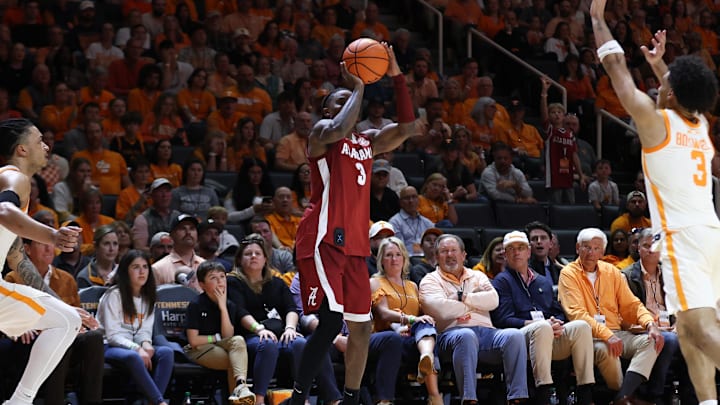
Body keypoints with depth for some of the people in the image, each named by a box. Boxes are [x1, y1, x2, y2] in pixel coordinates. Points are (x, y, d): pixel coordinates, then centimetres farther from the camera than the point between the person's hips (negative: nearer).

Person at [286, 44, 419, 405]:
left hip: (353, 244, 8)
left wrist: (396, 77, 6)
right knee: (331, 320, -20)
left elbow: (406, 128, 12)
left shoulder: (367, 142, 22)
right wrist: (358, 87, -13)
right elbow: (338, 130, -24)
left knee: (361, 327, 8)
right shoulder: (322, 132, 0)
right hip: (323, 240, -8)